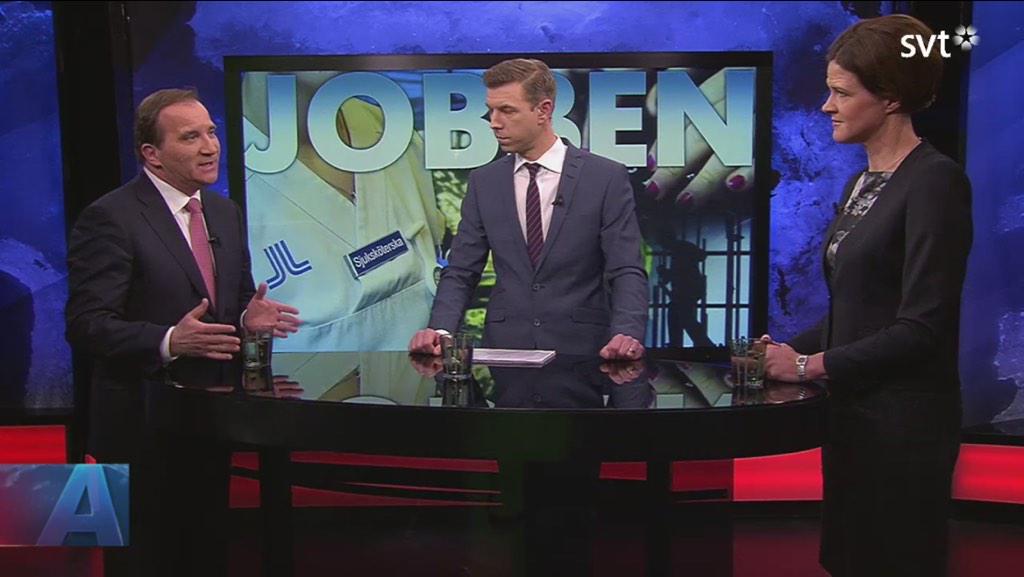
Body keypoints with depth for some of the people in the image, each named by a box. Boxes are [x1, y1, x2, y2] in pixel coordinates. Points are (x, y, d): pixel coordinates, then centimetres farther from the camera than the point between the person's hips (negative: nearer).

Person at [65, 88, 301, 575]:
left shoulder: (226, 213, 10)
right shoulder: (110, 218, -13)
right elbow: (87, 324, -18)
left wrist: (249, 317, -6)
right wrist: (169, 342, -30)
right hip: (144, 427, -6)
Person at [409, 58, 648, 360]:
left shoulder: (607, 178, -2)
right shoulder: (483, 182, 8)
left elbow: (627, 271, -5)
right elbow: (460, 271, 7)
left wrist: (627, 333, -24)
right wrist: (440, 328, -11)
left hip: (581, 351, -1)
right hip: (505, 348, 2)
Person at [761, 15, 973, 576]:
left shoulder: (935, 181, -15)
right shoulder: (860, 183, 11)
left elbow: (922, 328, -20)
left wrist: (811, 365, -15)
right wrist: (788, 349, 3)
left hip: (905, 420, -8)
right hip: (851, 411, 8)